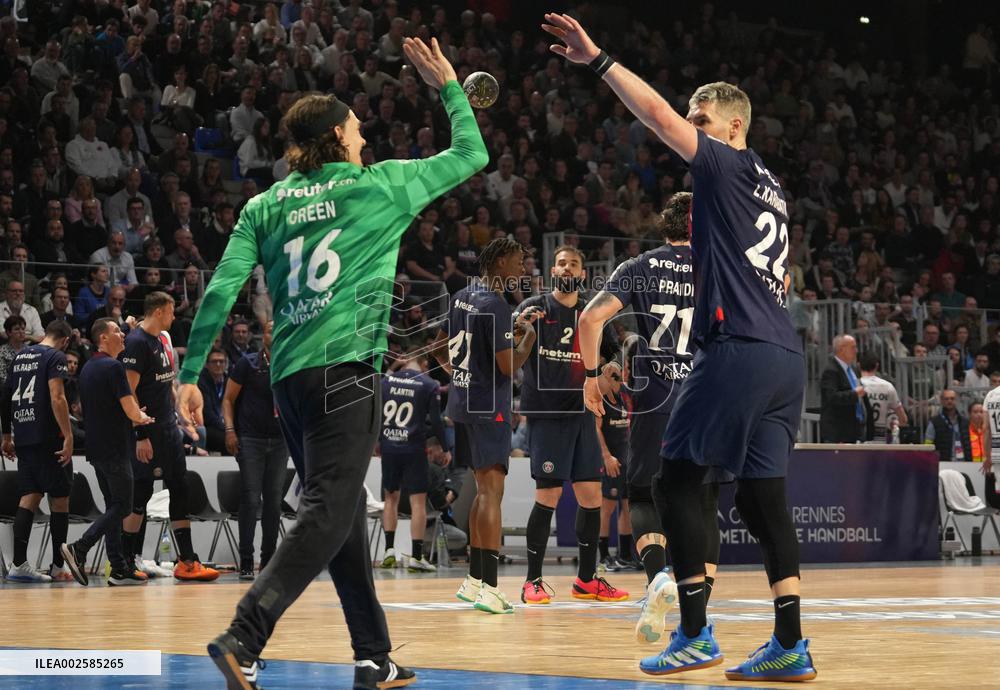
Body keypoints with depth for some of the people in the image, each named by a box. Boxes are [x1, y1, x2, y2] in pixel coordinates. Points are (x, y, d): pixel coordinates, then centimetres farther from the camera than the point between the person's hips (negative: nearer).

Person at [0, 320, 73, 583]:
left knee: (29, 497, 6)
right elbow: (57, 397, -18)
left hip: (23, 437, 7)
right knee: (60, 499, 2)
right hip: (48, 438, -7)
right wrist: (68, 436, -19)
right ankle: (58, 567, 4)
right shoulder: (55, 357, -7)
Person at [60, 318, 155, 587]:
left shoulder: (88, 368, 15)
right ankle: (78, 549, -14)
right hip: (115, 449, -9)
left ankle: (119, 569, 8)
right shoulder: (113, 367, -13)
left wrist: (134, 418, 20)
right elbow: (130, 408, -17)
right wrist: (141, 418, 6)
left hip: (96, 448, 9)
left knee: (113, 506, 10)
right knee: (121, 507, -5)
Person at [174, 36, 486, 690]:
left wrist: (191, 374, 5)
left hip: (290, 373, 6)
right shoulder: (379, 185, 3)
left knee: (344, 514, 15)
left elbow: (221, 291, 3)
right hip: (345, 367, -6)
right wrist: (450, 87, 28)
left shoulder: (266, 206, 13)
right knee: (328, 517, -12)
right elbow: (471, 153, 15)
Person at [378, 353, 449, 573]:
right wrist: (445, 448, 5)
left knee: (391, 497, 17)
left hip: (389, 447, 3)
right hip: (413, 448, -3)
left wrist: (375, 440, 16)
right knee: (418, 501, 0)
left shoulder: (386, 380, 4)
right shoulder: (429, 385, -4)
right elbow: (436, 421, -5)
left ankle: (389, 551, 15)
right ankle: (416, 557, -4)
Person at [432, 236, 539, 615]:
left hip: (462, 401, 9)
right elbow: (509, 366, -19)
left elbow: (439, 346, 22)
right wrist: (529, 335, -5)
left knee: (484, 489, 17)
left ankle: (474, 580, 20)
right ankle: (489, 587, -16)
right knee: (491, 490, -10)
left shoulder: (461, 297, 12)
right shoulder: (496, 306, -16)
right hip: (489, 407, -9)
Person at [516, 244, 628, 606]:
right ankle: (533, 580, 1)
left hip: (582, 413, 5)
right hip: (547, 413, -5)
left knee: (591, 494, 5)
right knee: (548, 495, -9)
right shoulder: (534, 308, -1)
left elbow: (611, 359, 22)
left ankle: (587, 579, 15)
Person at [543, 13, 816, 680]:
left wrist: (598, 60, -9)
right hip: (787, 356, 8)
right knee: (763, 494, 7)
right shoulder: (772, 190, 22)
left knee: (677, 479, -1)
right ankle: (790, 646, 2)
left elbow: (658, 115, -12)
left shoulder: (729, 167, -2)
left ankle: (695, 633, -5)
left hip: (739, 350, -8)